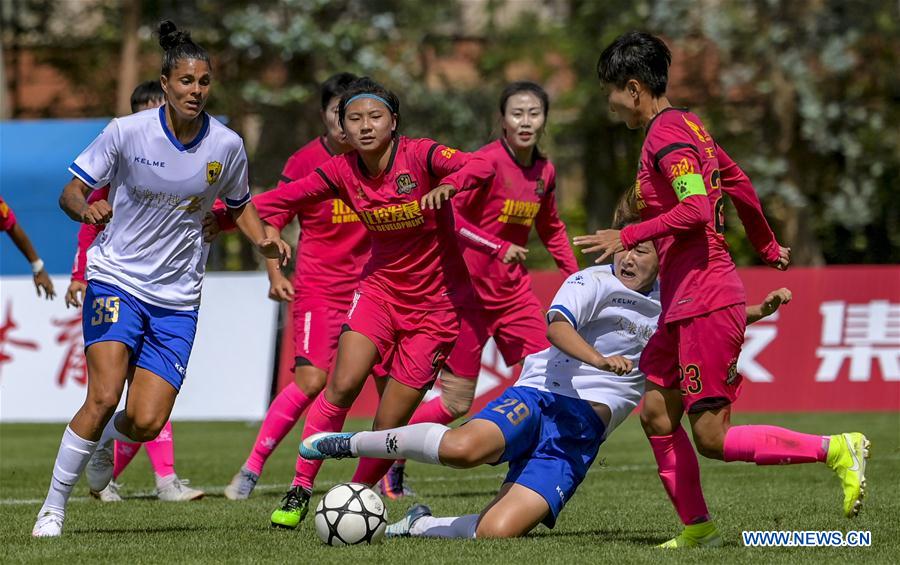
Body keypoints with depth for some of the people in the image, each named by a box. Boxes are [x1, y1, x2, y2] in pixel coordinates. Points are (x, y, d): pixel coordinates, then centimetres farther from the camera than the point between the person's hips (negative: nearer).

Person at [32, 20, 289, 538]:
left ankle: (102, 441, 29)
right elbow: (70, 193, -4)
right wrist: (86, 208, -27)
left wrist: (264, 241, -4)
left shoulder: (226, 145, -3)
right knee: (105, 396, -22)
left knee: (147, 422, -8)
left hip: (177, 298, 2)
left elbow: (239, 204, 15)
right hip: (117, 278, -2)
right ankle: (53, 508, -7)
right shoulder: (127, 132, -10)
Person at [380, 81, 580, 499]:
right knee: (456, 401, -2)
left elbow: (551, 228, 23)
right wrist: (498, 248, -25)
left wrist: (574, 276, 15)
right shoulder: (487, 162, -16)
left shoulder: (544, 172, 6)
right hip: (469, 288, -7)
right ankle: (390, 464, 17)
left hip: (513, 290, 7)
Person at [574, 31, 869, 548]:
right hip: (685, 305, 10)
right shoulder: (687, 126, 17)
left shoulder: (666, 136, -13)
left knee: (713, 438, -10)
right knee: (657, 414, 8)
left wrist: (628, 237, -23)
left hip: (705, 302, -10)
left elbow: (696, 209, -26)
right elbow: (739, 185, 28)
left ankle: (836, 449, -8)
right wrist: (767, 248, 40)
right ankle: (698, 529, 10)